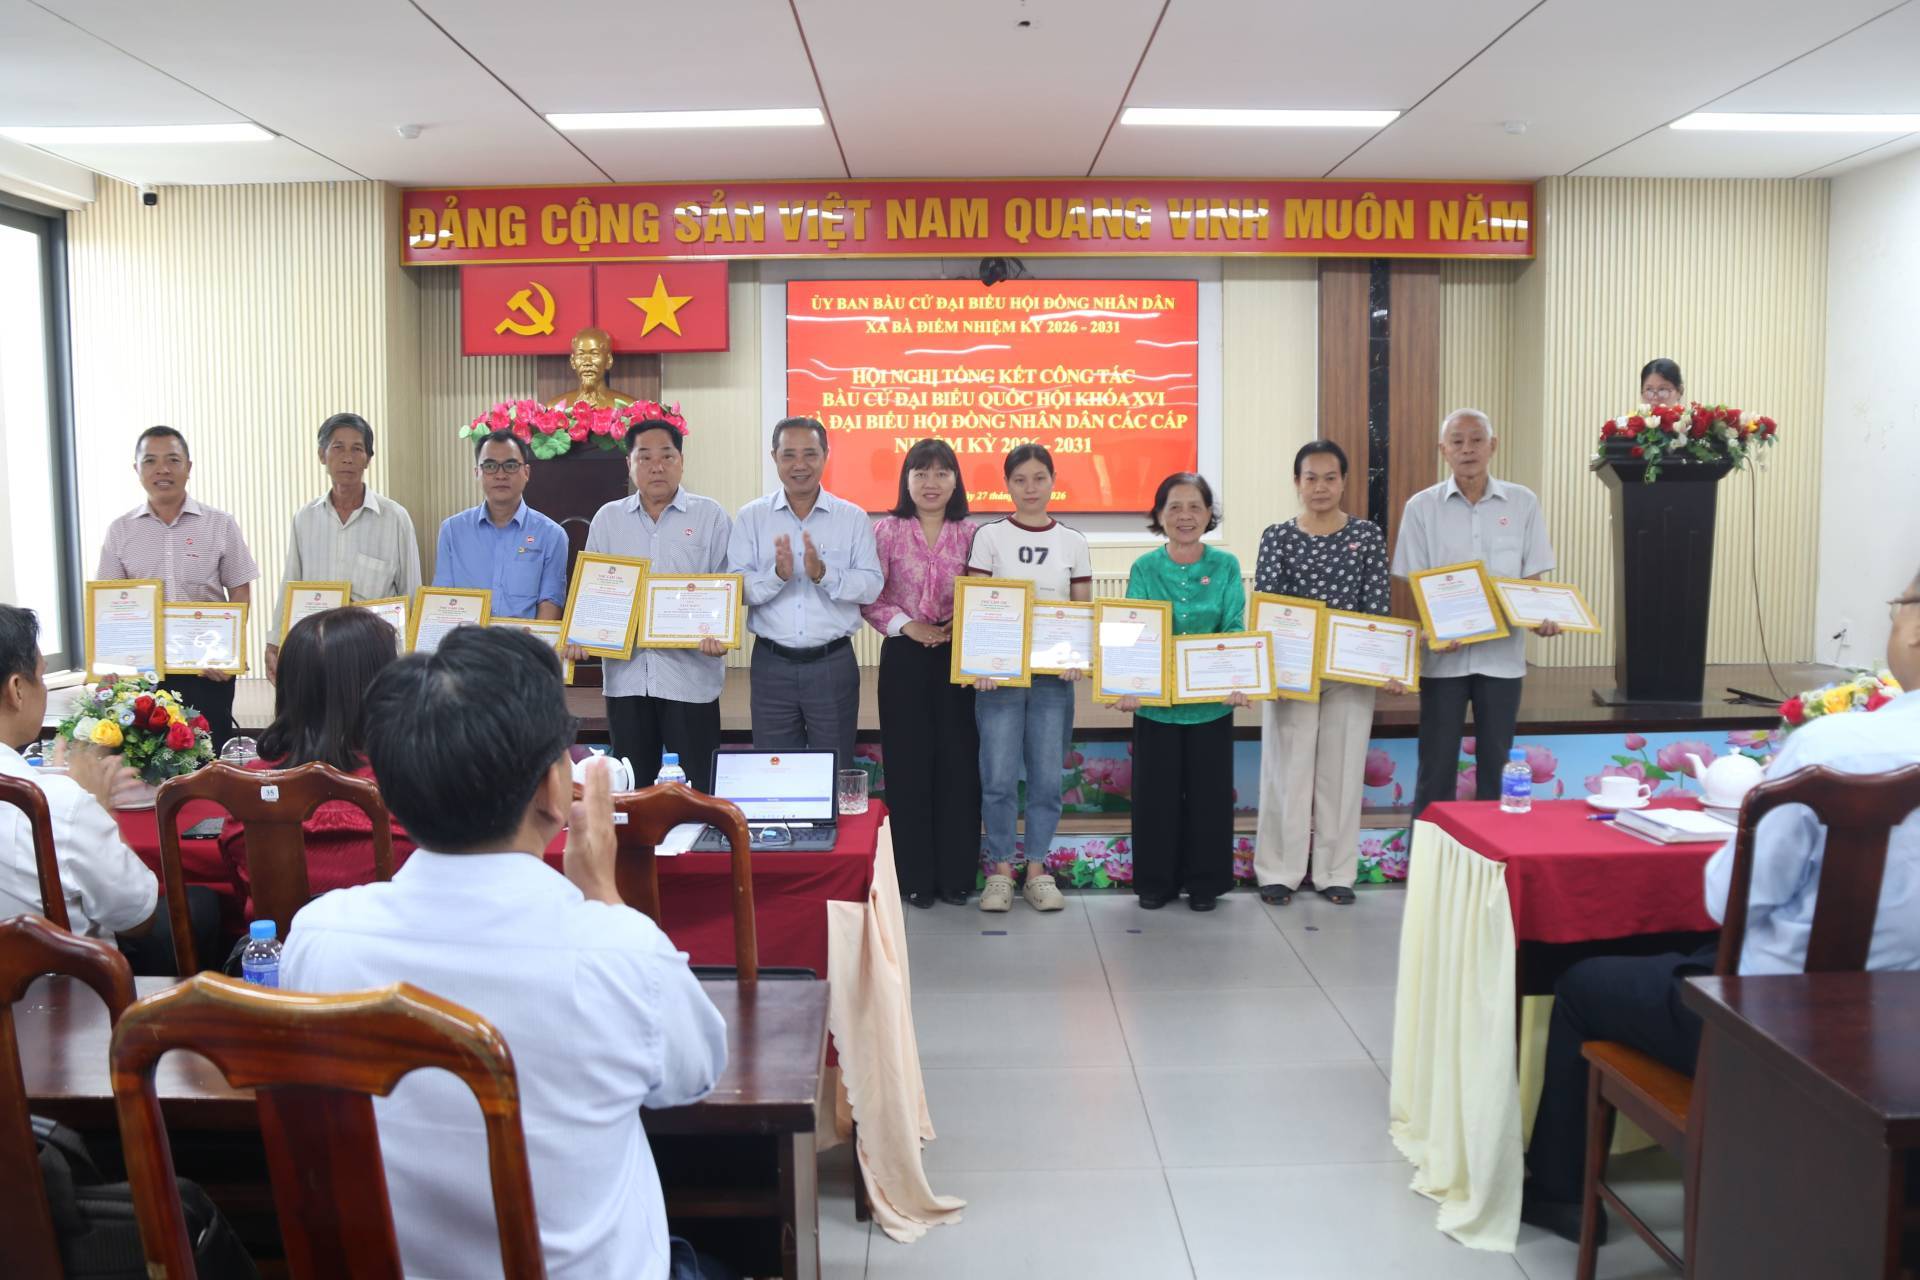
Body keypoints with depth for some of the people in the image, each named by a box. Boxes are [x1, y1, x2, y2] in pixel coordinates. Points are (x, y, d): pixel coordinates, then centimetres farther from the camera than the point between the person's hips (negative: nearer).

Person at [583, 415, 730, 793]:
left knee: (697, 789, 0)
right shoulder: (607, 519, 11)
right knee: (632, 787, 10)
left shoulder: (710, 517, 2)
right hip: (626, 672, 3)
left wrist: (719, 635, -17)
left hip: (690, 672, -3)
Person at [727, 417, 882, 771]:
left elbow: (871, 585, -6)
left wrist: (823, 574, -21)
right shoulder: (751, 517, 3)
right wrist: (777, 575, -22)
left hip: (833, 663, 0)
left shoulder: (852, 517, 2)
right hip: (771, 664, 1)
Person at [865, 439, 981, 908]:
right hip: (904, 658, -1)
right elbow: (868, 597, -3)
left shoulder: (969, 534, 5)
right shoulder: (886, 531, 0)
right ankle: (915, 876, 14)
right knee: (909, 764, 3)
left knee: (958, 762, 3)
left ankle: (956, 874, 15)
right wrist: (906, 626, -14)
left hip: (957, 657, 1)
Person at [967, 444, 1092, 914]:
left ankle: (1037, 869, 17)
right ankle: (1001, 869, 13)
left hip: (1053, 674, 2)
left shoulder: (1073, 542, 7)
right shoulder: (990, 536, 1)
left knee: (1047, 777, 5)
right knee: (999, 777, -1)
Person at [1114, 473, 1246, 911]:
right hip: (1155, 700, 0)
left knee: (1208, 790, 8)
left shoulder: (1225, 566, 0)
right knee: (1156, 791, 7)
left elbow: (1235, 629, -6)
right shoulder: (1144, 568, -1)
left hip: (1212, 701, 0)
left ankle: (1204, 881, 23)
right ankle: (1156, 881, 21)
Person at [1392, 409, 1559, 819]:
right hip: (1444, 653, -1)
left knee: (1495, 763, 9)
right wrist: (1430, 632, -17)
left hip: (1503, 653, 1)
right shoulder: (1422, 507, 1)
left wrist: (1542, 618, -14)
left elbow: (1532, 578, 7)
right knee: (1437, 764, 2)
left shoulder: (1522, 503, 4)